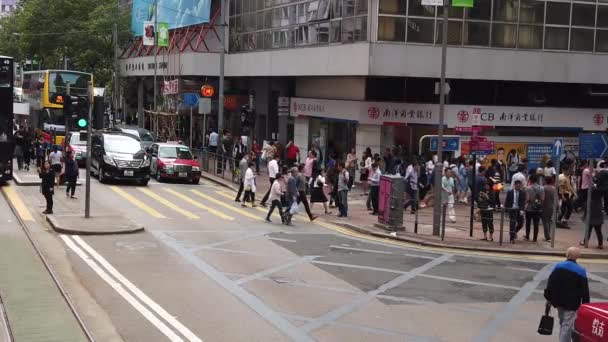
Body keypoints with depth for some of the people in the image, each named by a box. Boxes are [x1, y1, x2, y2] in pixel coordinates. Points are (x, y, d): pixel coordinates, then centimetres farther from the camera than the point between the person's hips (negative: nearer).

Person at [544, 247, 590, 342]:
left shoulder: (558, 266, -1)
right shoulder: (581, 271, -11)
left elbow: (550, 284, 2)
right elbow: (584, 290, -9)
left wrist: (548, 298, 9)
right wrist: (585, 305, -1)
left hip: (558, 301, 5)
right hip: (571, 304, -5)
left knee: (562, 323, 20)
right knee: (567, 325, -3)